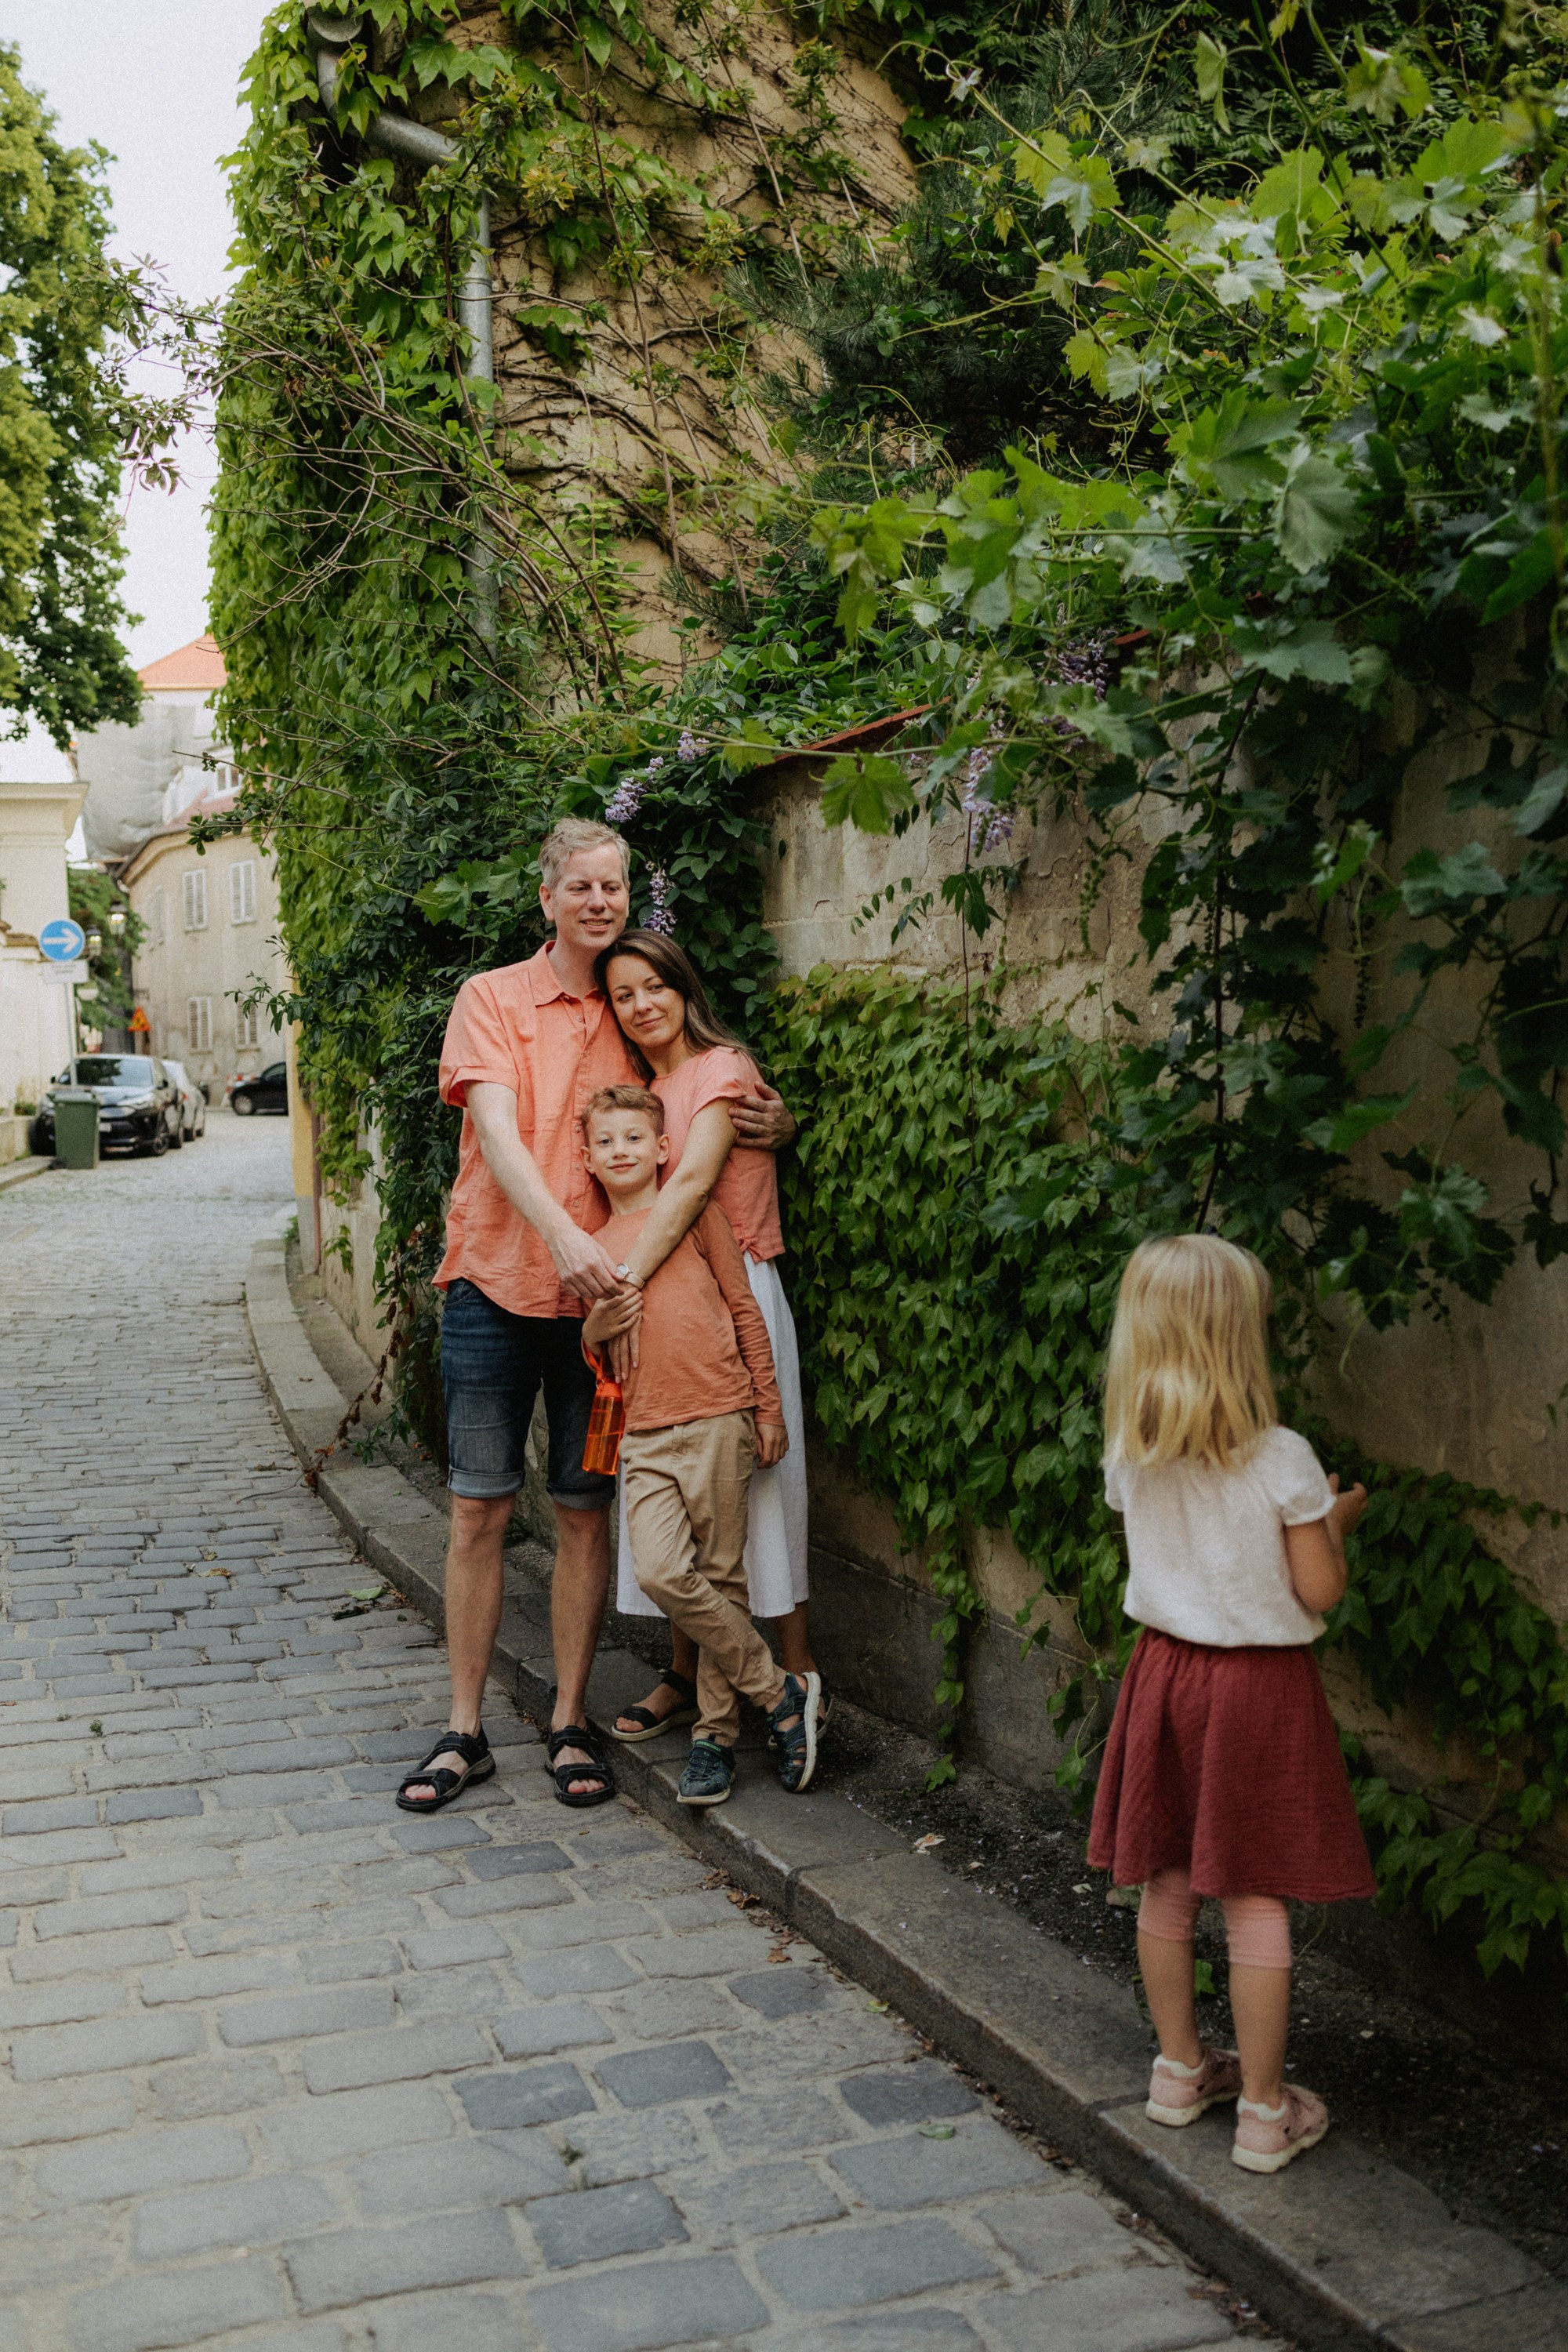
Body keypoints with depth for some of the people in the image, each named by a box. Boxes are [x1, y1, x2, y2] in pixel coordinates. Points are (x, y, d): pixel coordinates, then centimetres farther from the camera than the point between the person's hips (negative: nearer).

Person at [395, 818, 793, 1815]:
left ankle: (572, 1724, 19)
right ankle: (465, 1731, 15)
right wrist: (564, 1236, -30)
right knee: (479, 1509, 3)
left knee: (586, 1511, 7)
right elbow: (496, 1131, -14)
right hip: (496, 1285, -2)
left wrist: (776, 1125, -5)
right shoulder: (493, 998, 0)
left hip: (601, 1294, 2)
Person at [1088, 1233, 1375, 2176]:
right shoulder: (1282, 1460, -18)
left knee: (1167, 1882, 16)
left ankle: (1181, 2068, 33)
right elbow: (1320, 1591, -13)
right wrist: (1335, 1520, 6)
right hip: (1261, 1685, -5)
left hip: (1166, 1670, 5)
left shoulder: (1130, 1454, -5)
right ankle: (1264, 2111, 15)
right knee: (1256, 1898, 4)